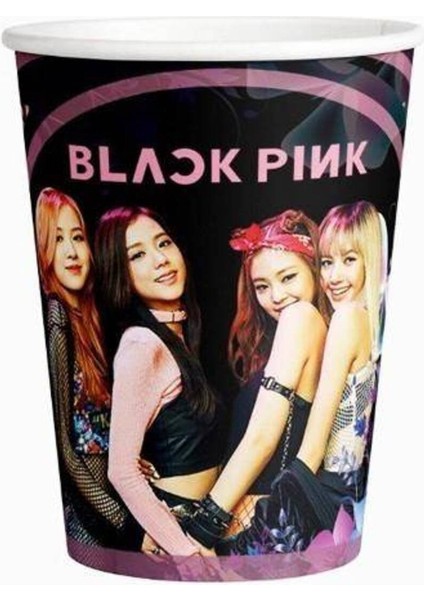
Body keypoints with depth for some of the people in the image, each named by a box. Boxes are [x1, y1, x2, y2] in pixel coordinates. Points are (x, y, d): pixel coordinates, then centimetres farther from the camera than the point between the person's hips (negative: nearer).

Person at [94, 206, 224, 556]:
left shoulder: (178, 332, 5)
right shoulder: (141, 344, -21)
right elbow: (122, 471, -22)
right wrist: (184, 549, -19)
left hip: (200, 511, 8)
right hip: (177, 521, -8)